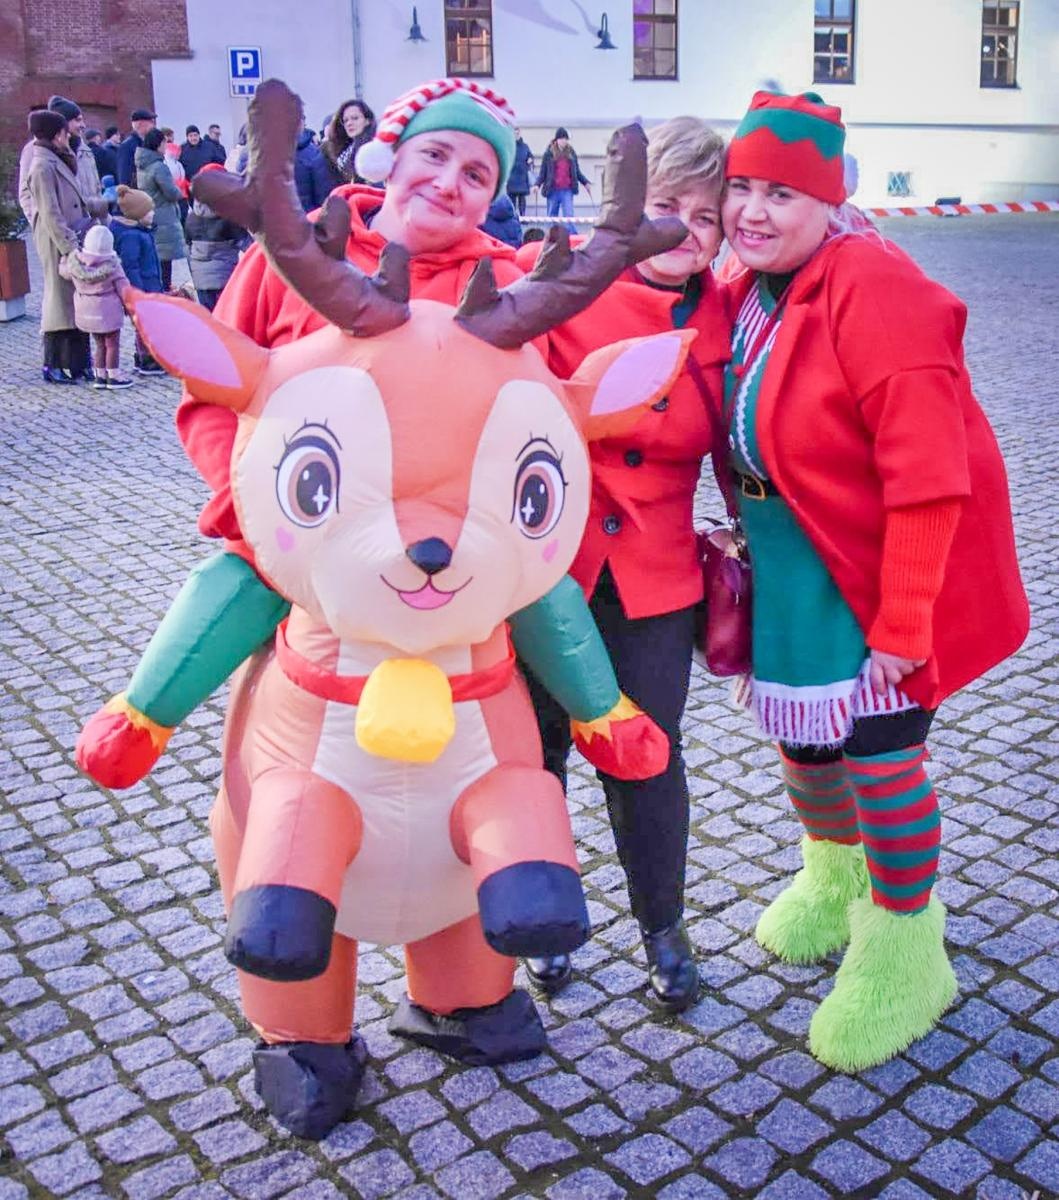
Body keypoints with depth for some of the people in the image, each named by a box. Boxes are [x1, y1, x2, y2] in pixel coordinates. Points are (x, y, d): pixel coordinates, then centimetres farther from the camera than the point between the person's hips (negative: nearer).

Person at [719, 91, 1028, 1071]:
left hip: (891, 563, -7)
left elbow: (928, 472, -25)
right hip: (793, 566, 7)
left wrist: (904, 619, -24)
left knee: (880, 751, 1)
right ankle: (833, 881, 48)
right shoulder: (747, 291, 2)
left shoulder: (874, 288, -22)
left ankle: (902, 957, 24)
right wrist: (751, 547, 8)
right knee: (800, 736, 18)